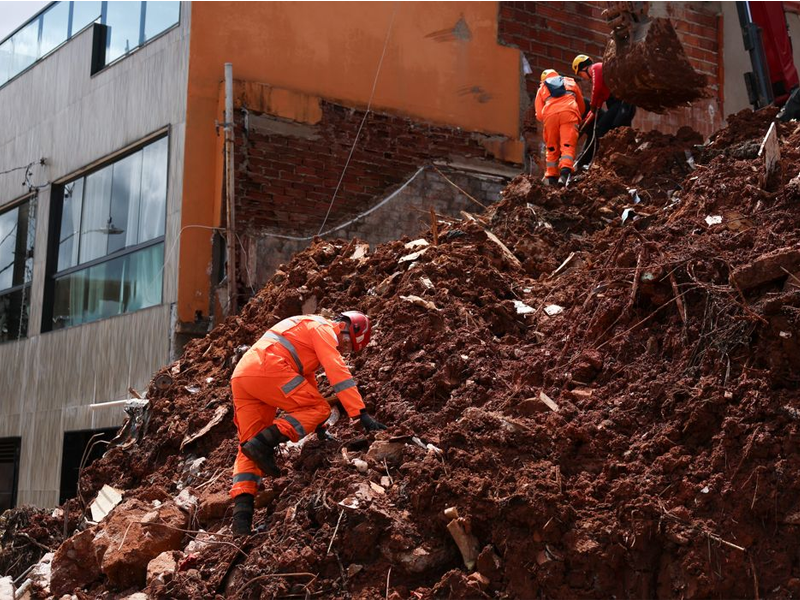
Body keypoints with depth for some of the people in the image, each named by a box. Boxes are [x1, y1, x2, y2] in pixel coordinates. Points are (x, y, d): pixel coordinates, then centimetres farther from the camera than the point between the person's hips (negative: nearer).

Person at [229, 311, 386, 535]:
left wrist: (318, 427, 44)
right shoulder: (324, 328, 6)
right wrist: (362, 414, -11)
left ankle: (242, 509, -8)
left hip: (241, 376, 10)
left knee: (249, 449, 7)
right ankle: (263, 444, -17)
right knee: (320, 408, -3)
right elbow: (337, 371, -7)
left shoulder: (308, 329, 36)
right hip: (267, 369, -10)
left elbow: (307, 379, 42)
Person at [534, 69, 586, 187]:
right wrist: (578, 121, 48)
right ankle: (565, 174, -29)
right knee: (568, 145, -9)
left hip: (550, 115, 1)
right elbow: (582, 107, 35)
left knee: (552, 148, 13)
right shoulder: (570, 82, 34)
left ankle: (551, 178, 10)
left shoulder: (542, 88, 30)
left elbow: (539, 114, 17)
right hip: (569, 112, -1)